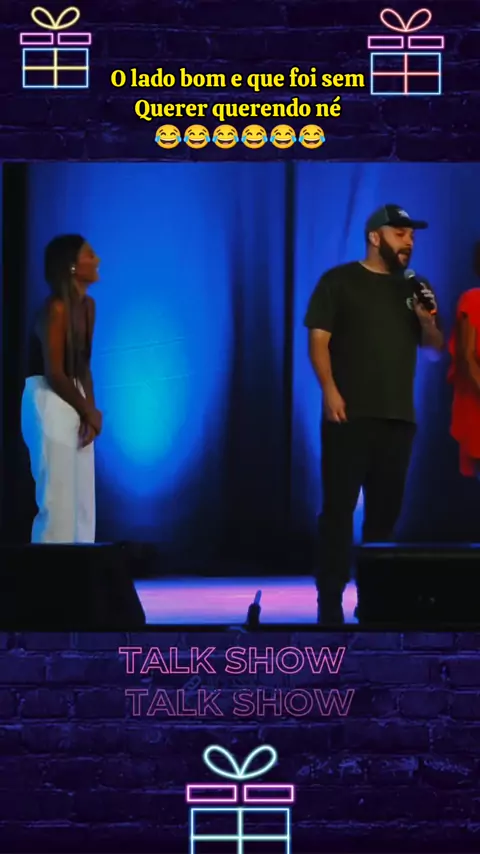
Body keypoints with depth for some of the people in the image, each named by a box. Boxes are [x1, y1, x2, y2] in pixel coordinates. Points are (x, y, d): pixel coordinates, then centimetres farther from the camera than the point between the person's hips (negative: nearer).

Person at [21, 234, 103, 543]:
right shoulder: (56, 308, -13)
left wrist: (90, 410, -2)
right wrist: (90, 412, -4)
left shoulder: (88, 306, 12)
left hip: (74, 404, 9)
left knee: (83, 501, 8)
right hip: (49, 403, -9)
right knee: (59, 500, -11)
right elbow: (54, 373, -15)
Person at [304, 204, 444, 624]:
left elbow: (435, 348, 17)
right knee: (339, 507, -5)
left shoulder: (413, 288, 16)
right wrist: (330, 391, -17)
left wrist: (427, 321, -4)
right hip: (350, 415, -5)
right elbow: (318, 338, -4)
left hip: (398, 416, 5)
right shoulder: (339, 281, 2)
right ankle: (330, 601, -3)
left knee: (385, 509, 9)